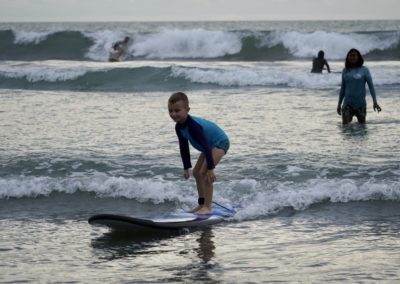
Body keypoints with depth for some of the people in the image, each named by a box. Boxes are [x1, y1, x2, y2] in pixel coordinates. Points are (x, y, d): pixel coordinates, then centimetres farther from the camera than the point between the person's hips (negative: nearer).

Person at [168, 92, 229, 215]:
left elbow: (205, 146, -36)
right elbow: (184, 148, 4)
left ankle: (208, 207, -16)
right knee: (197, 172, 13)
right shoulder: (179, 127, -8)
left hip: (220, 142, -10)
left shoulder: (193, 126, -36)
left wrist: (210, 168, -37)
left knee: (204, 172, -21)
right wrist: (186, 168, 6)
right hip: (210, 145, 10)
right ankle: (202, 204, 23)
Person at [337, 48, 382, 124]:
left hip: (360, 103, -1)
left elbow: (371, 86, -3)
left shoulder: (364, 70, -2)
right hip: (348, 103, 1)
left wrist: (375, 102, -11)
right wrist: (339, 104, 14)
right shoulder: (345, 71, 6)